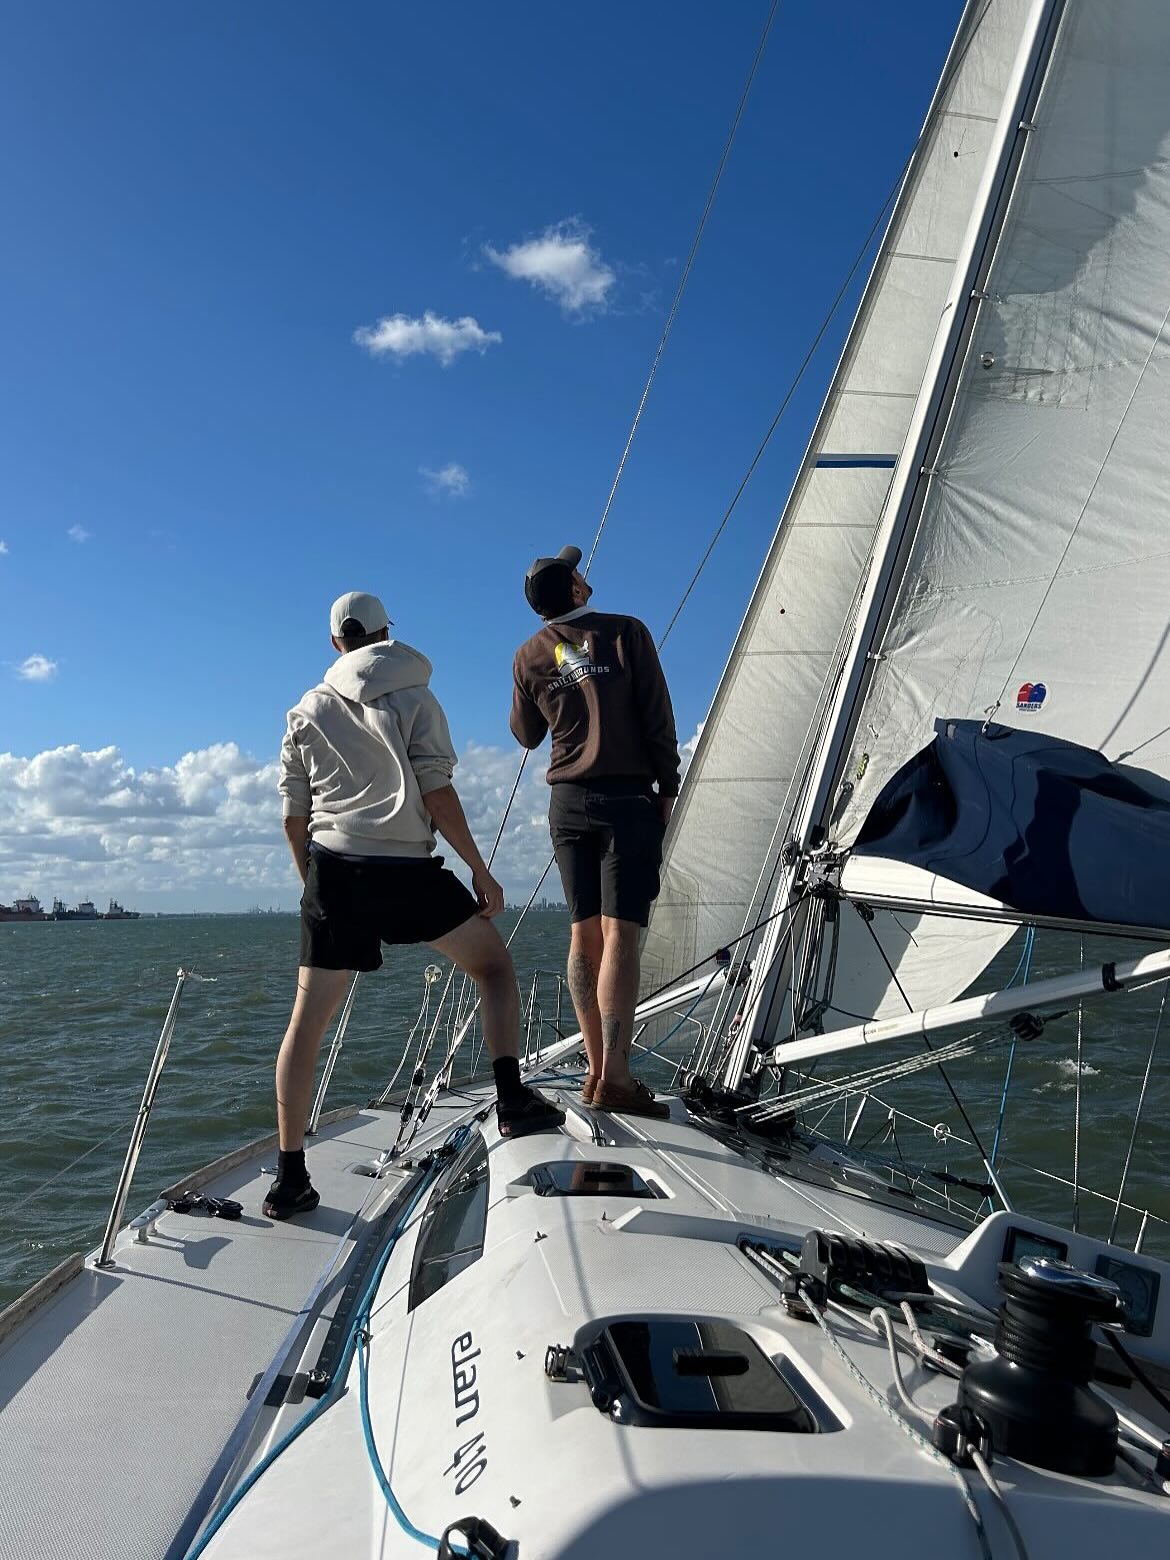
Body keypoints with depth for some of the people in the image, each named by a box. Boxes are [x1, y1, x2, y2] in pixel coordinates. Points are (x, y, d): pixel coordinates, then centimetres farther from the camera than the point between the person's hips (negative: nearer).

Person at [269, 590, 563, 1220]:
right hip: (407, 872, -3)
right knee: (493, 961, 16)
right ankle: (512, 1098, 4)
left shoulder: (307, 711, 11)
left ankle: (290, 1177, 11)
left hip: (333, 872, 3)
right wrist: (481, 871, -2)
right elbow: (437, 795, -8)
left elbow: (294, 817, 12)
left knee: (307, 1021, 9)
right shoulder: (414, 700, 2)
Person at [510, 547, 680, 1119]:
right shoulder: (626, 633, -2)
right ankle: (615, 1076, -14)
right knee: (619, 933, -9)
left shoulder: (529, 656, 8)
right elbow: (658, 719, -4)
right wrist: (668, 788, 1)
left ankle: (597, 1070, 9)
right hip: (628, 798, -4)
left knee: (585, 934, 6)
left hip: (568, 802, 4)